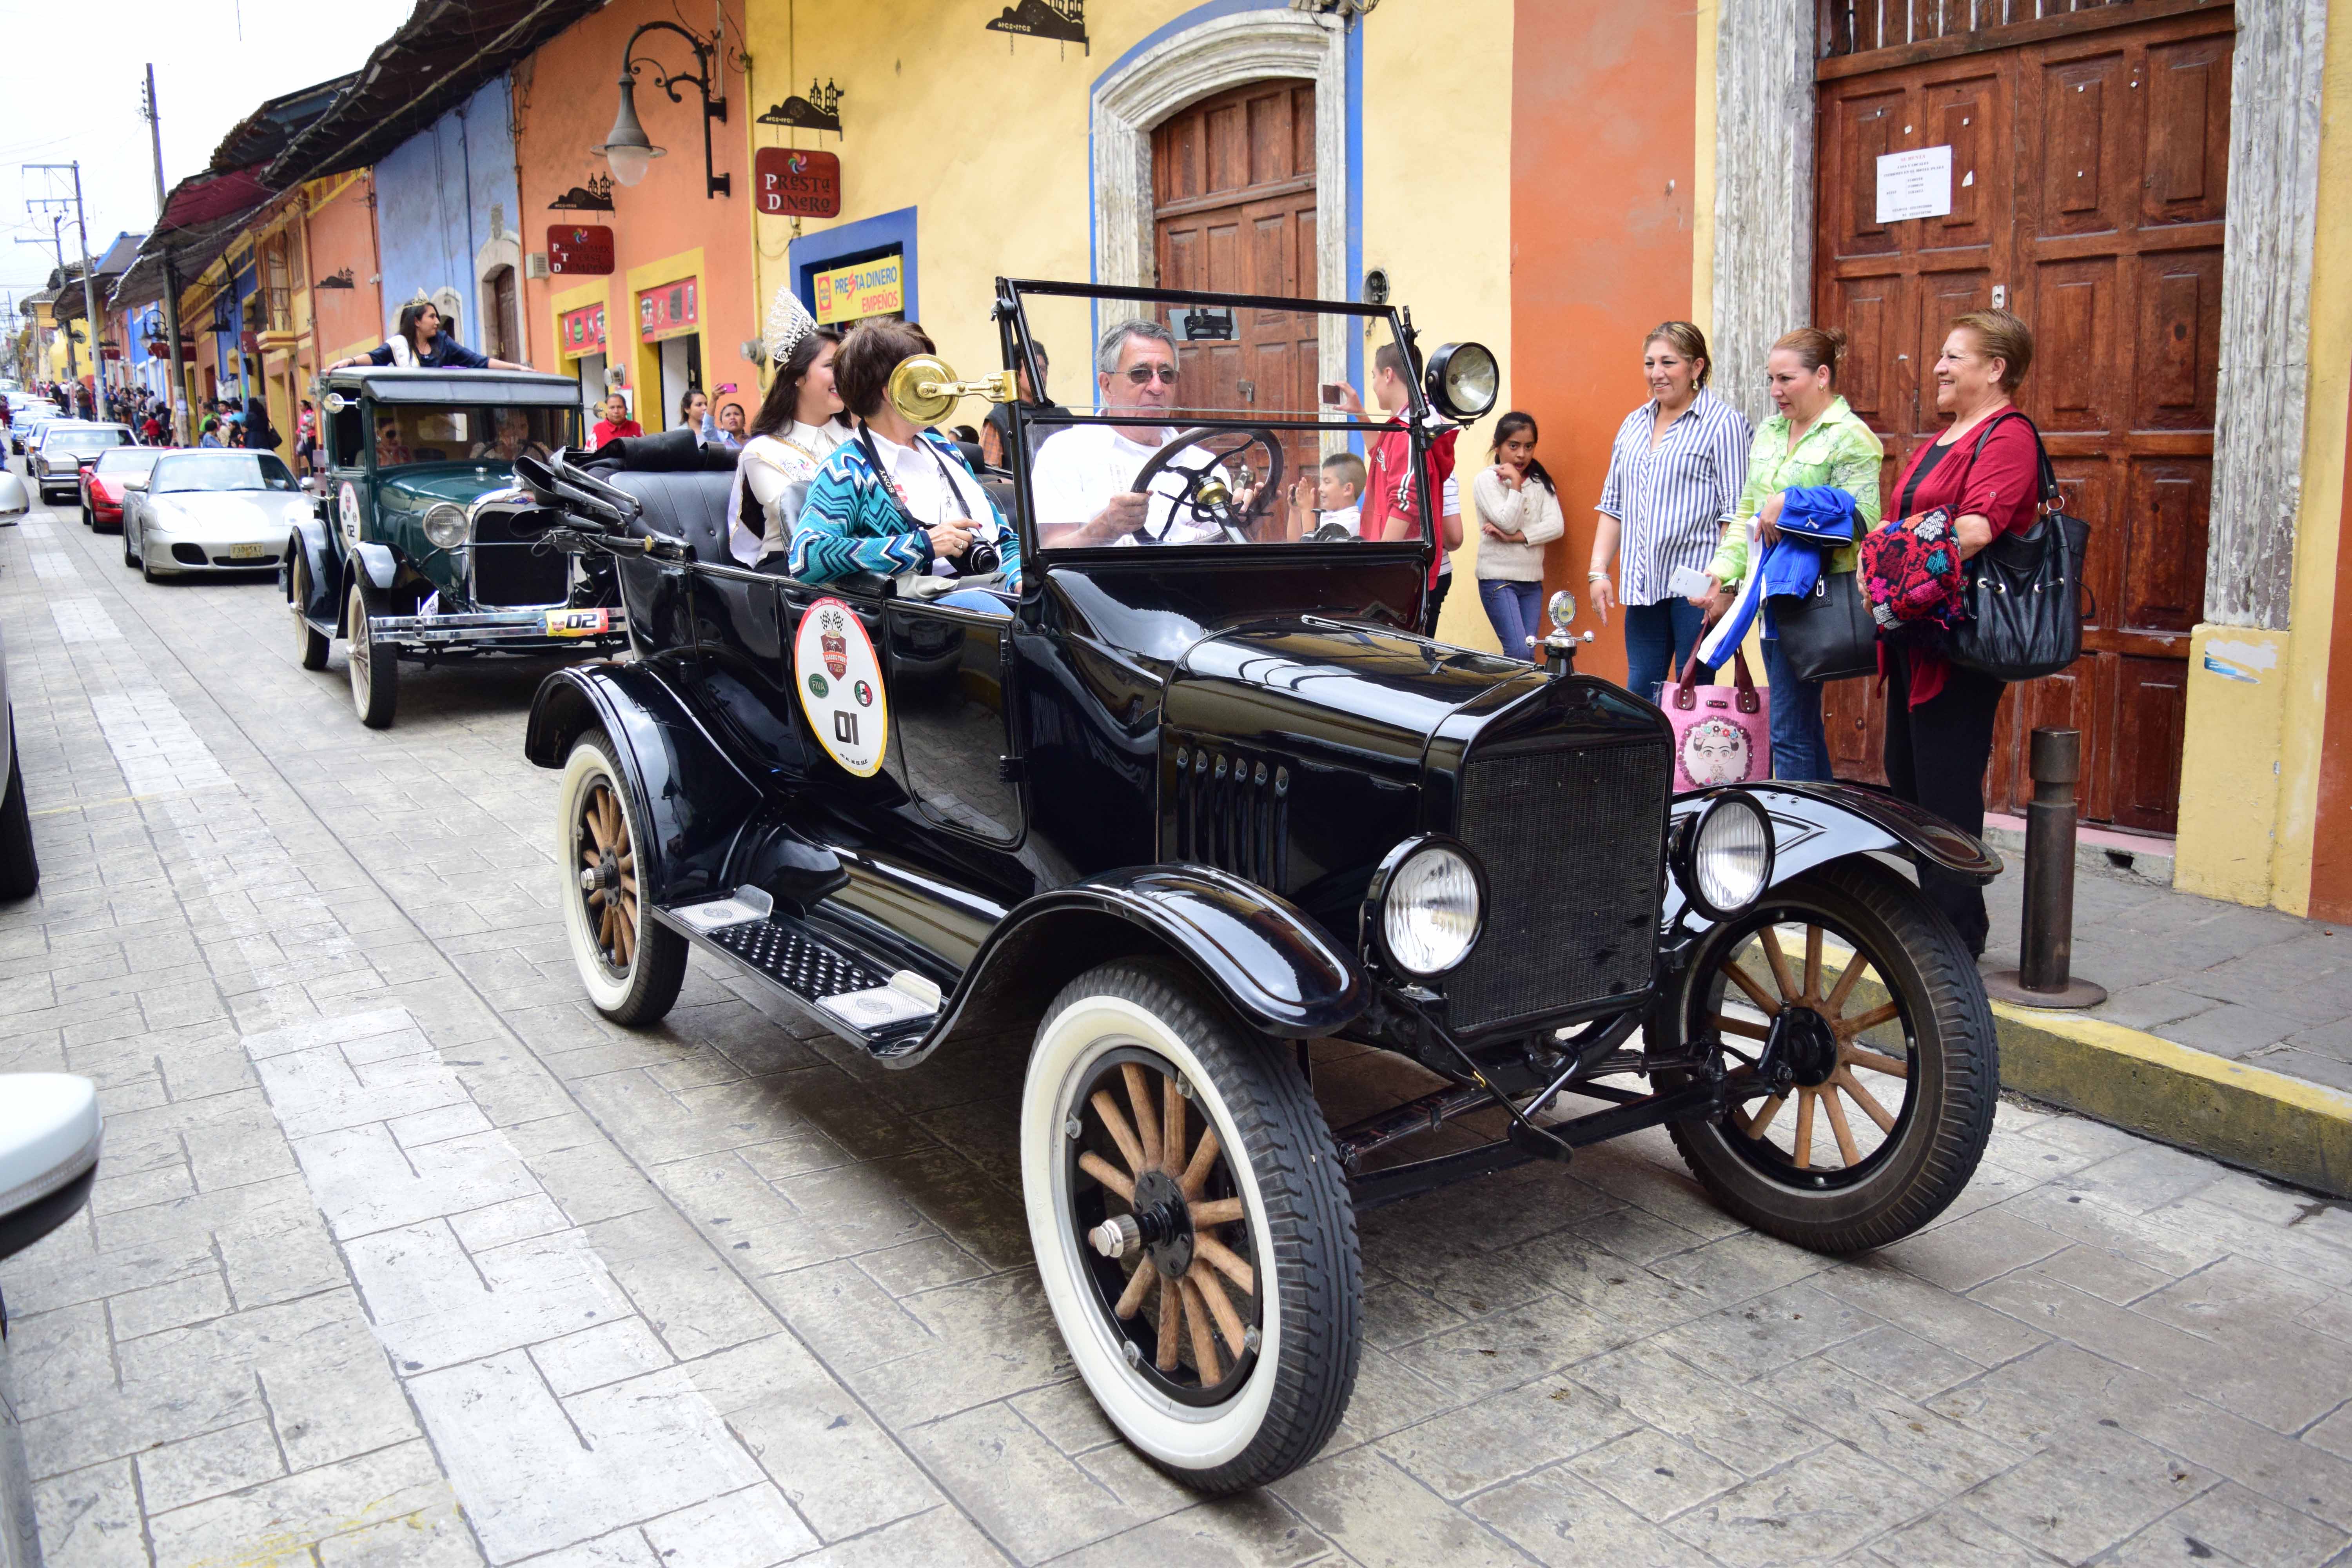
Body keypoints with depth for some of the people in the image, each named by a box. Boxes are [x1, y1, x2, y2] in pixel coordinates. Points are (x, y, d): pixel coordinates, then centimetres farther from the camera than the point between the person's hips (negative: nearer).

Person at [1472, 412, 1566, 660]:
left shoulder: (1541, 482, 11)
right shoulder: (1486, 480, -3)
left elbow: (1556, 526, -3)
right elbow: (1507, 523, -13)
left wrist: (1516, 537, -14)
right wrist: (1516, 484, -11)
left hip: (1532, 581, 5)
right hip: (1498, 578, -5)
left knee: (1529, 654, 2)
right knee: (1519, 654, -15)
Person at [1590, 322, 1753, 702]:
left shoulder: (1725, 424, -5)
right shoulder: (1634, 425, 15)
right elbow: (1613, 504, 18)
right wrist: (1598, 571, 10)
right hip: (1644, 585, 6)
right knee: (1639, 692, 9)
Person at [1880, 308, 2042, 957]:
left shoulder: (2008, 437, -10)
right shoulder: (1941, 441, 21)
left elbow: (1975, 528, -23)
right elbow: (1901, 522, 25)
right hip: (1914, 638, 10)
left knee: (1945, 788, -6)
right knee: (1906, 779, 14)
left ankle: (1957, 933, 4)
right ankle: (1932, 912, 25)